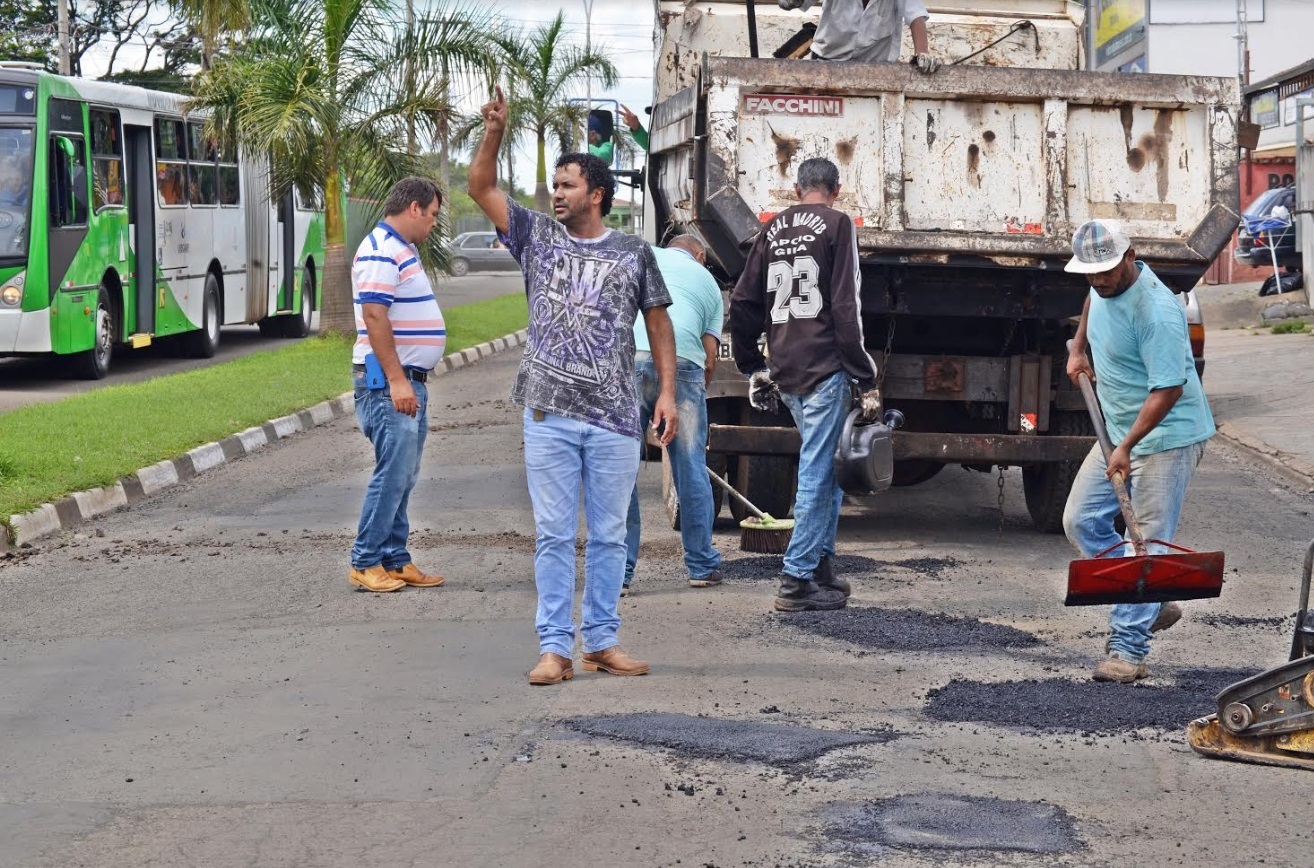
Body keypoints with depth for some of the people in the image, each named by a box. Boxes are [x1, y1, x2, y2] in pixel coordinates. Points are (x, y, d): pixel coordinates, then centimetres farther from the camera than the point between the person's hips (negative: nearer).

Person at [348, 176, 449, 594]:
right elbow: (374, 316, -22)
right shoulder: (380, 251, -14)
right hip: (389, 382, -10)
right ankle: (365, 563, -4)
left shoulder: (402, 250, 18)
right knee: (392, 474, -9)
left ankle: (395, 560, 16)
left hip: (409, 380, 10)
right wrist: (397, 379, -24)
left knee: (403, 476, 11)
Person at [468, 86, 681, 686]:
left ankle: (601, 642, 15)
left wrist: (667, 393, 0)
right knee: (553, 535, 1)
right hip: (549, 415, 0)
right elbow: (481, 188, 4)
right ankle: (554, 648, 3)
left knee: (608, 536, 7)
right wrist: (494, 133, -11)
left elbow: (658, 323, 9)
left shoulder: (633, 253, 6)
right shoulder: (538, 238, 8)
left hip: (615, 418, 0)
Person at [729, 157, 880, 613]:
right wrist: (867, 380, -10)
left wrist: (753, 368, 23)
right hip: (825, 367, -7)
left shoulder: (772, 231, 14)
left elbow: (743, 304, 14)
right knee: (819, 471, -4)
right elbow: (847, 307, -11)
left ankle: (820, 565, 21)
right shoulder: (836, 225, -4)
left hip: (784, 372, 7)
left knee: (824, 467, 19)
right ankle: (797, 580, -6)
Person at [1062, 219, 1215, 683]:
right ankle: (1153, 604, 13)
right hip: (1119, 430, 9)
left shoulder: (1156, 312, -27)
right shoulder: (1104, 284, 0)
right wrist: (1078, 348, 21)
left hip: (1166, 437, -9)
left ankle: (1128, 647, -8)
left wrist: (1126, 448, -28)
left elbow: (1168, 390, -27)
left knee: (1148, 541, -9)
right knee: (1081, 521, 5)